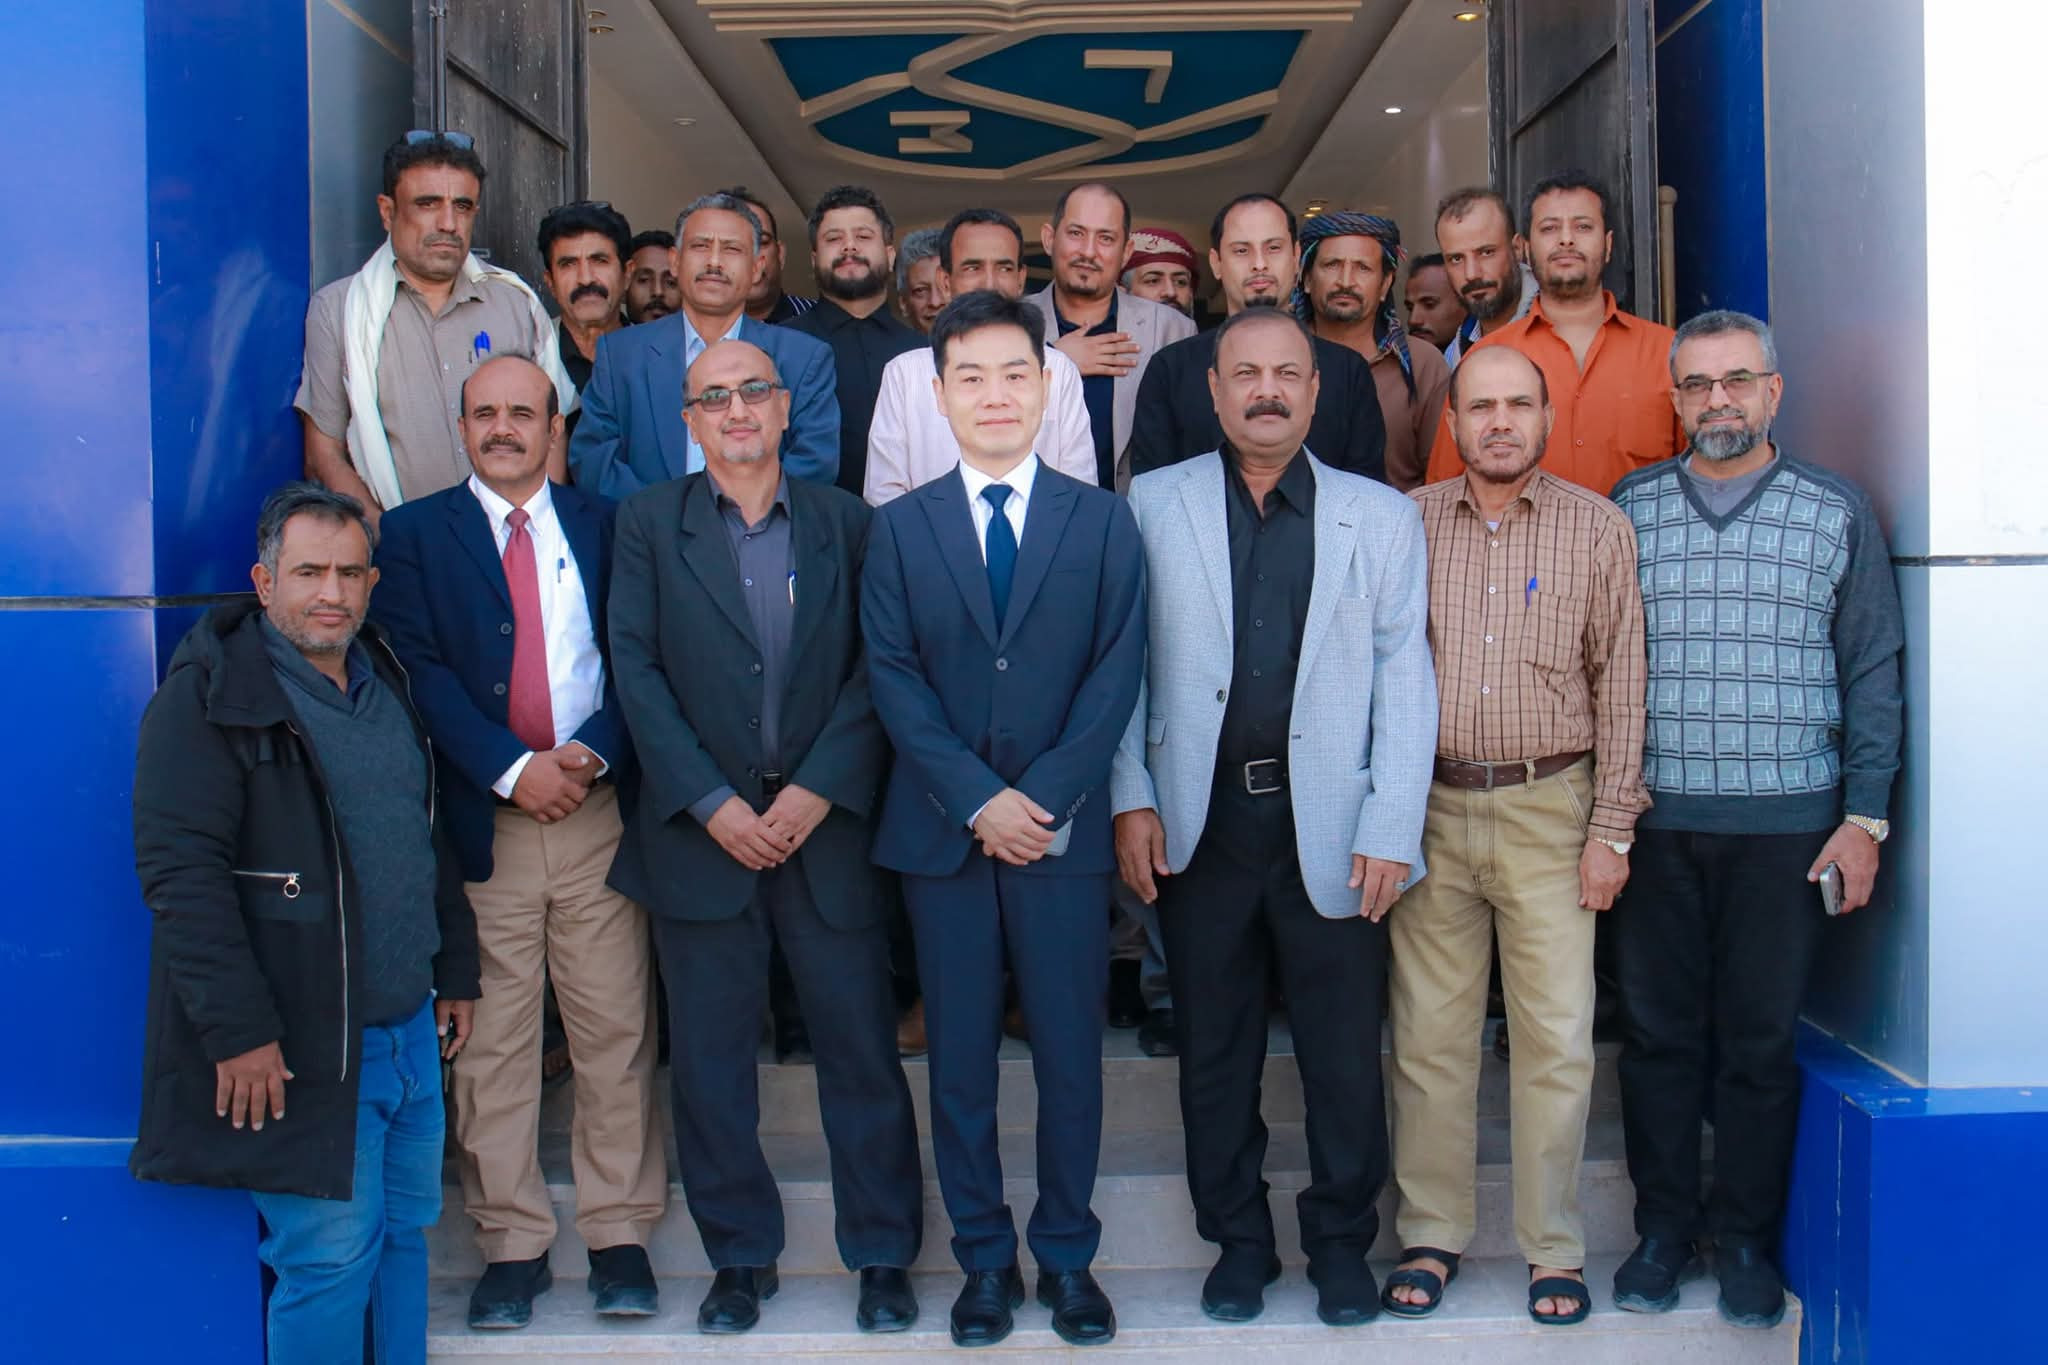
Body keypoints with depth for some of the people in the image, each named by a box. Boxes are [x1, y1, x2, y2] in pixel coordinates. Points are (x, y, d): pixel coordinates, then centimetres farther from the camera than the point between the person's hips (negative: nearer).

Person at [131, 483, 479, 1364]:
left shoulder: (386, 680, 13)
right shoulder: (210, 696, -11)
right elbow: (178, 871, -18)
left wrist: (455, 969, 19)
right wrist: (238, 1030, -21)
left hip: (410, 1027, 7)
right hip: (301, 1048, -7)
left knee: (407, 1231, 15)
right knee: (330, 1256, -2)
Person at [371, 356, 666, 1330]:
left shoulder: (603, 525, 12)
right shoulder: (414, 534, 8)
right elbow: (421, 671, -3)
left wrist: (593, 753, -11)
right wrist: (514, 768, -13)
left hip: (598, 810, 1)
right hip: (481, 819, -1)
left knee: (616, 1029, 3)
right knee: (491, 1040, 4)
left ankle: (620, 1233, 14)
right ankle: (511, 1242, 15)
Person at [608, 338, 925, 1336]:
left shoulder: (845, 523, 6)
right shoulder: (649, 525, 5)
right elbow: (637, 669, -2)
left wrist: (818, 789, -10)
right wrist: (712, 802, -11)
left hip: (826, 822, 0)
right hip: (701, 830, 0)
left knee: (861, 1045, 4)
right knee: (711, 1057, 7)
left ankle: (883, 1253, 19)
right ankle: (739, 1255, 23)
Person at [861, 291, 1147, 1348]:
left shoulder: (1102, 519, 6)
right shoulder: (899, 526, 7)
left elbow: (1117, 667, -1)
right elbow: (891, 674, -1)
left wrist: (1046, 794, -12)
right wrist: (977, 796, -12)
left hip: (1062, 825, 0)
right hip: (942, 827, 1)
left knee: (1070, 1051, 5)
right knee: (960, 1055, 7)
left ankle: (1067, 1255, 20)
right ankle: (984, 1257, 21)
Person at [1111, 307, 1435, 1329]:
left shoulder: (1381, 516, 6)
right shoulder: (1155, 505, 6)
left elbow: (1404, 680, 1)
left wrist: (1390, 827, -6)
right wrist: (1131, 797, -3)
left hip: (1329, 825, 0)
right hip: (1199, 824, 1)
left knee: (1343, 1053, 7)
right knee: (1214, 1049, 11)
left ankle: (1342, 1242, 25)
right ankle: (1237, 1239, 27)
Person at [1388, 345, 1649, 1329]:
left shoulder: (1597, 529, 3)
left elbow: (1621, 685, 3)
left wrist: (1611, 830, -1)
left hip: (1550, 810, -1)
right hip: (1429, 808, 1)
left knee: (1557, 1040, 0)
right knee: (1428, 1034, 5)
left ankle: (1554, 1248, 14)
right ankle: (1430, 1236, 18)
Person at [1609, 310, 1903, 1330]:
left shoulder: (1837, 512, 5)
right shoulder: (1628, 509, 8)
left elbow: (1872, 672, 5)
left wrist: (1865, 816, -2)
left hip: (1787, 819, -1)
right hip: (1654, 815, 1)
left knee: (1761, 1036, 5)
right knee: (1658, 1027, 7)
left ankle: (1745, 1238, 19)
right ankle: (1664, 1226, 21)